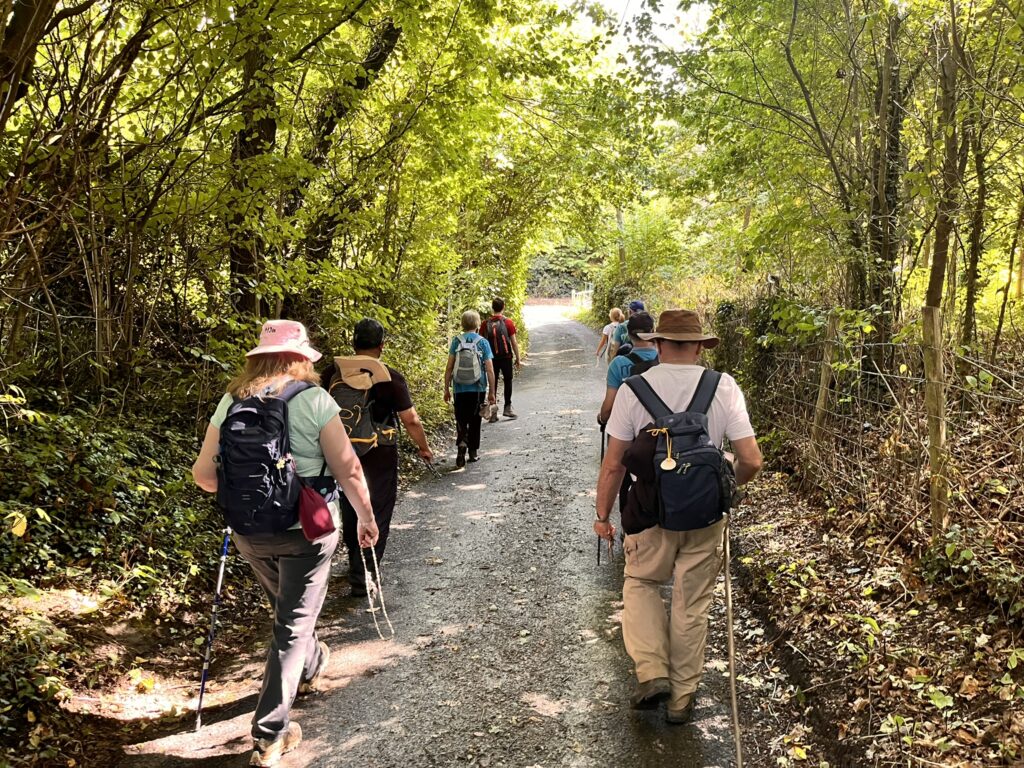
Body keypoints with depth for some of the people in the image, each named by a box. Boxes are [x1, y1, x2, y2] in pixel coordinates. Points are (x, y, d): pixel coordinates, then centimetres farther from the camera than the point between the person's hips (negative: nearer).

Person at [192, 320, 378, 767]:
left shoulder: (231, 402, 0)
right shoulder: (312, 399, -11)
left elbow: (204, 475, 2)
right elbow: (347, 469, -13)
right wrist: (366, 516, 1)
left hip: (250, 531, 5)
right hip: (307, 529, -5)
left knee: (286, 608, 28)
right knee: (293, 624, 5)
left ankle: (311, 666, 54)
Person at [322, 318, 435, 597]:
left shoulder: (333, 372, -4)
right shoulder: (390, 378, -14)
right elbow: (411, 420, -12)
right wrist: (424, 448, 4)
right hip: (380, 456, -4)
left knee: (350, 510, 22)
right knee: (377, 514, 7)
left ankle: (357, 561, 42)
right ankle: (361, 576, 4)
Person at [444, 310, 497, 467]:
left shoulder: (456, 341, -2)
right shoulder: (482, 342, -5)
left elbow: (449, 367, -1)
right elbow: (489, 370, -6)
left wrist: (446, 389, 7)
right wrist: (492, 392, 1)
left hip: (460, 389, 0)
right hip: (478, 389, 0)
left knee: (461, 419, 8)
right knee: (474, 421, 14)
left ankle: (462, 442, -19)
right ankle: (473, 451, 22)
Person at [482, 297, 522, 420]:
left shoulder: (486, 324, 0)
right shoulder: (508, 323, -5)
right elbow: (514, 342, -5)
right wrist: (517, 359, 4)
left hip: (492, 358, 2)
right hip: (506, 357, -2)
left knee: (493, 383, 7)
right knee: (508, 381, 13)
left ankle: (493, 412, 5)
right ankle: (507, 408, 11)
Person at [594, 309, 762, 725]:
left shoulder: (634, 388, -7)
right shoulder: (725, 387, -5)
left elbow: (613, 463, -5)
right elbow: (751, 461, -7)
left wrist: (602, 514, 6)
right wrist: (728, 484, 14)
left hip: (651, 511, -1)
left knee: (641, 584, 22)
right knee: (692, 603, 14)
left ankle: (651, 672, 7)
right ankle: (682, 697, 25)